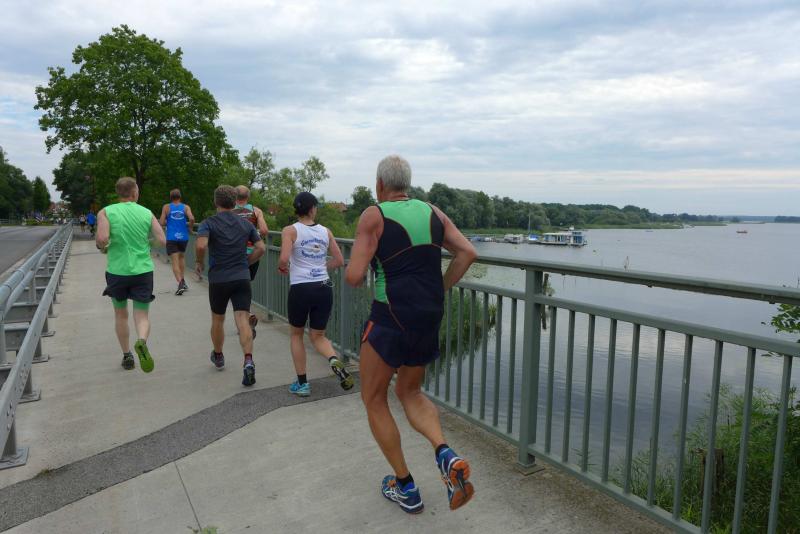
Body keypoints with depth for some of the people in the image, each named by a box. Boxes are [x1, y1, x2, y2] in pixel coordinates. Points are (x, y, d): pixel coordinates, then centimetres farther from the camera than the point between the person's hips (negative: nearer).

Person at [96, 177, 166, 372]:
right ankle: (142, 342, -28)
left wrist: (101, 246, 5)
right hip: (143, 271, 0)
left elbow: (102, 239, -18)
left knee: (121, 314, 20)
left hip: (117, 271, 0)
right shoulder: (147, 213, 1)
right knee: (142, 316, 4)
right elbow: (162, 241, -5)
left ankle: (127, 356, 28)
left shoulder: (106, 212, -3)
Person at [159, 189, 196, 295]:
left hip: (171, 238, -2)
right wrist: (190, 228, 3)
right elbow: (191, 219, -14)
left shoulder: (166, 207, 1)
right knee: (182, 257, 24)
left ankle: (180, 282, -23)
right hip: (183, 237, 2)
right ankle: (182, 280, 26)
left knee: (175, 261, -6)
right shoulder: (186, 207, 2)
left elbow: (162, 223, -4)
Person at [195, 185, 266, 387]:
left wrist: (200, 263, -3)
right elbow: (261, 248, 5)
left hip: (218, 279, -1)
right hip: (242, 278, 1)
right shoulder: (246, 224, 6)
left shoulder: (209, 223, -4)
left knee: (218, 320, 20)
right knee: (242, 321, -5)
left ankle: (218, 356, 39)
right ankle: (248, 361, -24)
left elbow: (201, 245, -21)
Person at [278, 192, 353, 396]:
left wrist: (282, 267, 5)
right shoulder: (325, 231, 8)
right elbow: (339, 261, 10)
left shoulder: (290, 230, -3)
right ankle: (335, 361, -15)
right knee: (318, 336, 16)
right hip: (324, 288, 3)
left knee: (296, 334, 19)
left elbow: (284, 259, -17)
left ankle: (302, 383, 20)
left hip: (301, 288, -3)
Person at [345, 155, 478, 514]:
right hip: (429, 320, 6)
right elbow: (467, 253, -1)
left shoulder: (373, 216, -7)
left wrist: (354, 273, 9)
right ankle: (445, 455, 0)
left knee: (373, 400, 15)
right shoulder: (432, 212, 8)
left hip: (390, 319, -6)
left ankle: (404, 487, 20)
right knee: (410, 393, 25)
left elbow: (354, 276, -15)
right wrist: (438, 291, 8)